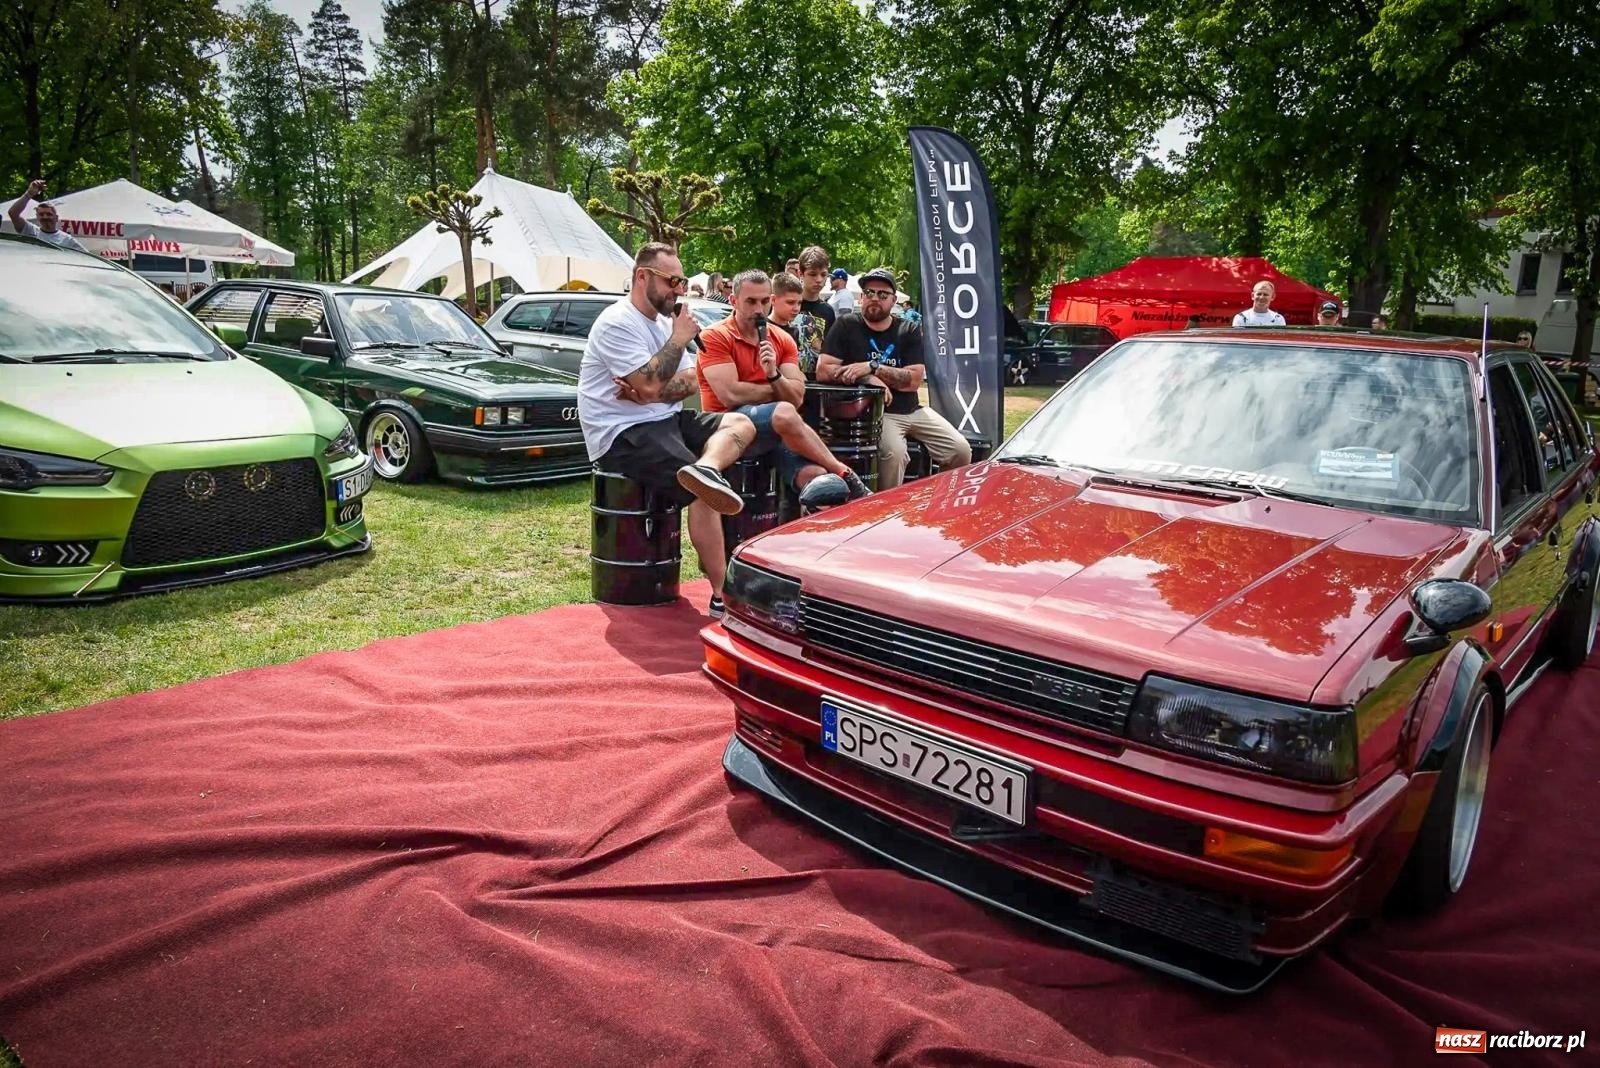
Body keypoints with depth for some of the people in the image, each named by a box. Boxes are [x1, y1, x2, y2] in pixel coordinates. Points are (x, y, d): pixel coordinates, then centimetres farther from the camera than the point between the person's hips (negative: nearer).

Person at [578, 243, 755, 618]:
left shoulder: (663, 319, 17)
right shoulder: (617, 323, -12)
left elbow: (690, 382, 8)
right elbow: (649, 386, -24)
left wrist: (649, 393, -13)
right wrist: (679, 339, -11)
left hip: (664, 419, 9)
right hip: (623, 433, -9)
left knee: (741, 424, -7)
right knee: (702, 494, -26)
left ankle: (704, 469, -41)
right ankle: (723, 596, -26)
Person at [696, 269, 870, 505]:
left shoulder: (782, 340, 15)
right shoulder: (714, 337, 0)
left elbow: (796, 397, 4)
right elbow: (731, 395, -12)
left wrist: (774, 375, -17)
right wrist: (778, 391, 1)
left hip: (779, 432, 4)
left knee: (815, 475, -28)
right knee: (784, 413, -34)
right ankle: (845, 474, -20)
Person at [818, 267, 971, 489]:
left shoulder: (910, 331, 8)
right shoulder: (847, 326, 1)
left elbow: (914, 380, -5)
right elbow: (823, 371, -8)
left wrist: (872, 367, -16)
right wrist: (870, 380, -15)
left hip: (912, 410, 4)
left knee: (961, 451, -7)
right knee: (894, 453, -33)